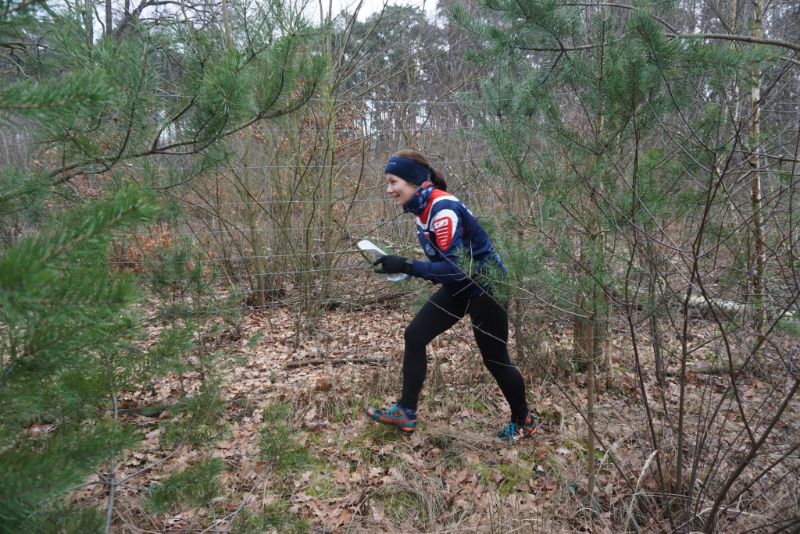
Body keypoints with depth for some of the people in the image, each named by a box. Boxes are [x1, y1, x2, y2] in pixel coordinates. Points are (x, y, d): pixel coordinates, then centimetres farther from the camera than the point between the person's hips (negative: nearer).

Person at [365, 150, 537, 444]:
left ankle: (524, 422, 30)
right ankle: (405, 413, 10)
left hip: (486, 287, -9)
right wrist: (402, 266, -1)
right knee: (415, 335, 0)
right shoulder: (423, 208, 1)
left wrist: (406, 266, -30)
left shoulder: (443, 209, -27)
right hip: (460, 287, 9)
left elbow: (455, 268, -30)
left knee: (494, 358, 6)